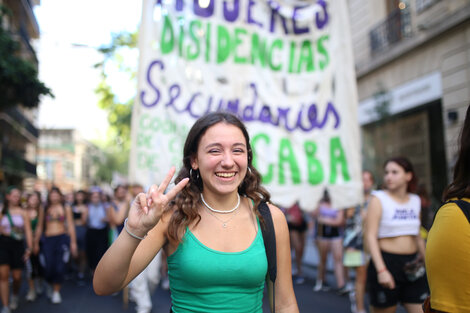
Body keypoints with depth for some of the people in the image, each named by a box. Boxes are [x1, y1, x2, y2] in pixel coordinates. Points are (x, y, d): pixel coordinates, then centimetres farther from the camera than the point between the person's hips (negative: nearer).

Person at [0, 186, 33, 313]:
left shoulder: (23, 212, 4)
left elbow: (28, 231, 0)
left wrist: (29, 247, -7)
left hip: (18, 244, 0)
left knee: (17, 276, 5)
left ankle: (15, 295, 37)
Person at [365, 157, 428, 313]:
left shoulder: (415, 201, 10)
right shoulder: (378, 199, -5)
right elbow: (371, 236, -12)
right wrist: (381, 270, -20)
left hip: (412, 266, 5)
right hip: (386, 262, -5)